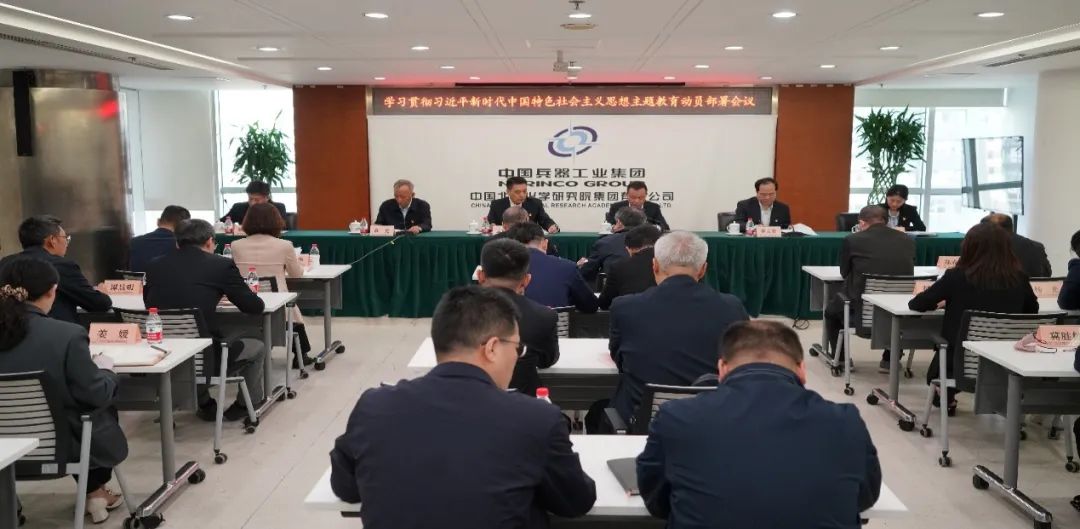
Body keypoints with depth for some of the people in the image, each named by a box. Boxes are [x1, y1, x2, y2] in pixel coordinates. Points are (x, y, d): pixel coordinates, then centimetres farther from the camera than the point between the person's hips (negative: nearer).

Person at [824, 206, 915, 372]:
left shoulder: (852, 240, -5)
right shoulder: (908, 241, 4)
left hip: (861, 313, -2)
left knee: (832, 308, 31)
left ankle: (841, 360, 34)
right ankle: (890, 360, 38)